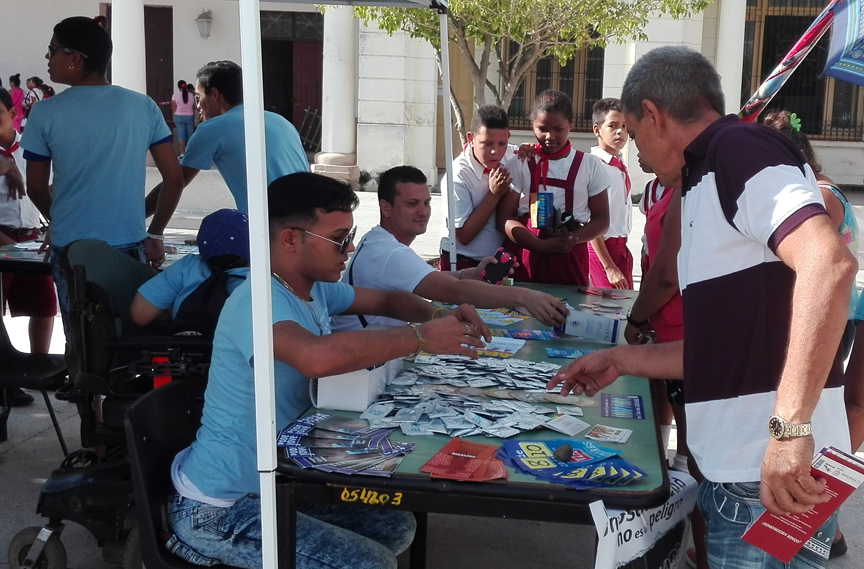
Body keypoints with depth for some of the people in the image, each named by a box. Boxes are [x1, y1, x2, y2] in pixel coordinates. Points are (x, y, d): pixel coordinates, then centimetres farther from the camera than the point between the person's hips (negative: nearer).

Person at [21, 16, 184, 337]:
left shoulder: (46, 113, -3)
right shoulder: (144, 107, 0)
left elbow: (36, 190, 7)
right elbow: (174, 178, 2)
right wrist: (155, 234, 12)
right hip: (130, 247, 1)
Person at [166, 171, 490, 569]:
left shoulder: (314, 287, 2)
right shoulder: (257, 302, -27)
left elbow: (387, 300, 18)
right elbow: (319, 356, -48)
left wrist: (440, 318, -4)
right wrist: (422, 337, -34)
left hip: (275, 481, 9)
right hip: (219, 508, -9)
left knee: (396, 526, 11)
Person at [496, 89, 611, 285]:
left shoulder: (589, 165, 4)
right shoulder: (520, 164, 2)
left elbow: (601, 219, 7)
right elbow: (504, 218, -2)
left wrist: (574, 238, -14)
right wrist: (542, 245, -16)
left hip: (570, 261, 1)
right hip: (524, 259, 0)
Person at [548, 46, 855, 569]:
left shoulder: (738, 148, -10)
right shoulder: (705, 185, 18)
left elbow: (829, 262, -27)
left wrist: (789, 427, -31)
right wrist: (621, 361, 25)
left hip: (776, 478, -9)